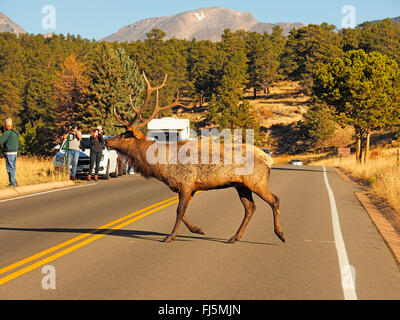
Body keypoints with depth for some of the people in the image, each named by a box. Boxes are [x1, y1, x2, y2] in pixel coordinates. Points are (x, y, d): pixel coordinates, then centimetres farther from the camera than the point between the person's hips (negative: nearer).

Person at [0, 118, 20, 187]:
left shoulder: (7, 133, -16)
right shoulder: (15, 132, 10)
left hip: (9, 153, -8)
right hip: (15, 152, 8)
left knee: (10, 168, -3)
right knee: (13, 167, 15)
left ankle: (13, 183, -3)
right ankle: (13, 182, 18)